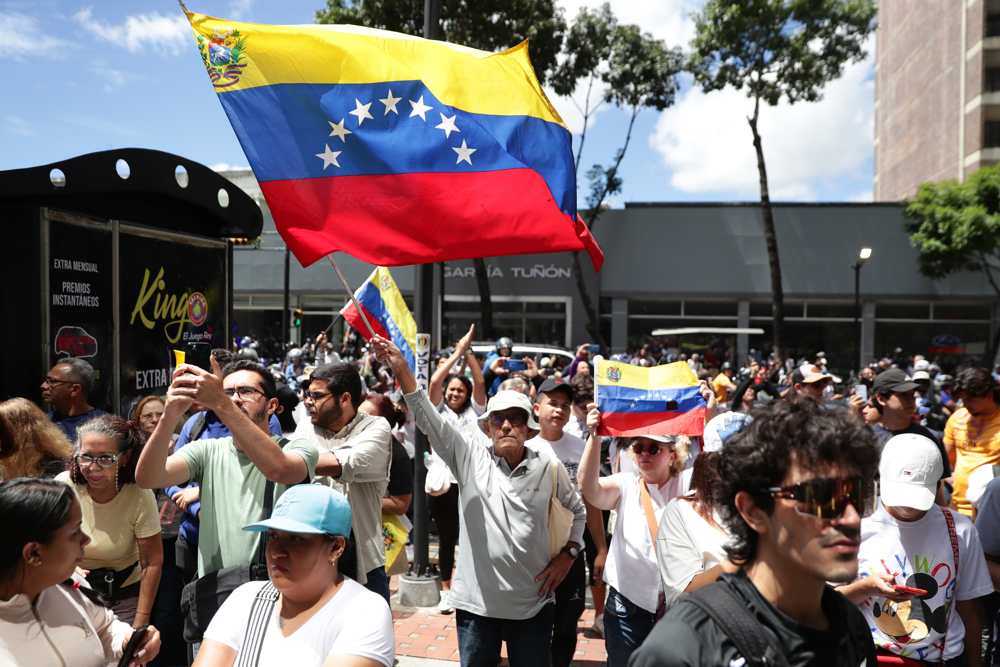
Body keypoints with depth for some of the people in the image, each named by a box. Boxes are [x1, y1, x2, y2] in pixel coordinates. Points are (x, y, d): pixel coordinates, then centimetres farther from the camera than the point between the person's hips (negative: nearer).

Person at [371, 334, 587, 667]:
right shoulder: (471, 460, -4)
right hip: (477, 604, 0)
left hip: (532, 606, 0)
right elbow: (430, 421, -15)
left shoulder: (549, 469, -2)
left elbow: (577, 511, 14)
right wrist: (401, 371, -24)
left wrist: (568, 554, 3)